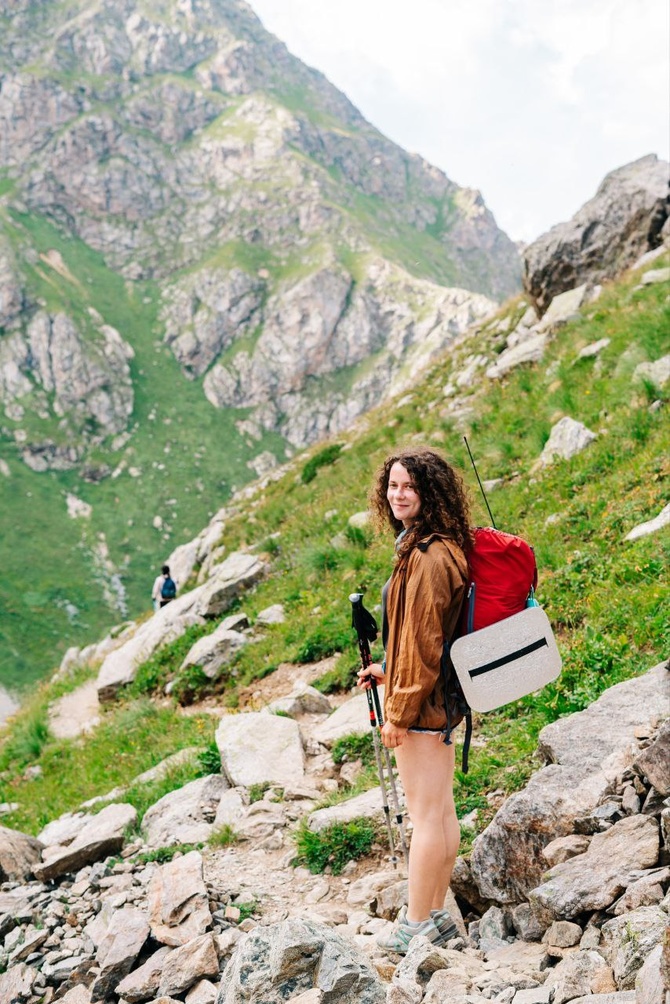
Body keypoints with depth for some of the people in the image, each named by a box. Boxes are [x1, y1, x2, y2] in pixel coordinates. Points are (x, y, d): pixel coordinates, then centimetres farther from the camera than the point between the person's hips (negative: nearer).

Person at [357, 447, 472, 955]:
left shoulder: (428, 557, -22)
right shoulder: (443, 548, 11)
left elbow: (422, 641, -22)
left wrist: (400, 711, -16)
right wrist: (389, 670, 19)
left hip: (422, 701, -10)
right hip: (441, 697, 10)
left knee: (425, 814, 0)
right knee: (442, 809, 16)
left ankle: (418, 925, 11)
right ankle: (435, 914, 27)